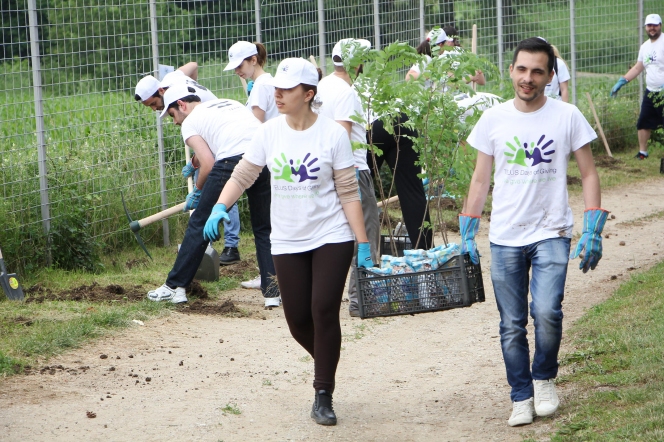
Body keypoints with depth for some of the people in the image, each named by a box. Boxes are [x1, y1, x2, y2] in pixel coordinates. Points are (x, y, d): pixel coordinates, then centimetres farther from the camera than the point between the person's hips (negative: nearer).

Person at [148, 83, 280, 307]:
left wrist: (198, 191, 18)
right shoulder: (230, 103, 32)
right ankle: (272, 292, 13)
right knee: (264, 228, 18)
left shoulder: (190, 122, 13)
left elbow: (209, 164, 0)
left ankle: (175, 287, 17)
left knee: (199, 224, 10)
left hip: (233, 162, -5)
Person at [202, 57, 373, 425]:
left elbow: (348, 193, -8)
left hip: (331, 237, -3)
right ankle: (327, 364, 37)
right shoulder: (269, 132, -3)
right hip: (287, 241, 3)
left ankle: (323, 397, 2)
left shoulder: (333, 134, -10)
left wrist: (363, 245, -10)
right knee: (298, 319, 5)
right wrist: (220, 208, -17)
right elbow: (242, 175, 2)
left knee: (324, 312, -11)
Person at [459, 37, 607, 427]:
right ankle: (521, 398, 19)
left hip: (551, 234, -2)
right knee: (512, 326, 5)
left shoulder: (567, 117, -3)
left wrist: (593, 232, -7)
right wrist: (467, 236, 6)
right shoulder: (493, 120, 2)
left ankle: (544, 378, 8)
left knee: (547, 312, -18)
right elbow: (481, 180, 9)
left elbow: (589, 175, 1)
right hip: (505, 238, 2)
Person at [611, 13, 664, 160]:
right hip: (650, 91, 8)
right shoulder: (645, 46, 15)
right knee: (643, 122, 10)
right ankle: (643, 152, 21)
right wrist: (621, 82, 16)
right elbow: (638, 68, 23)